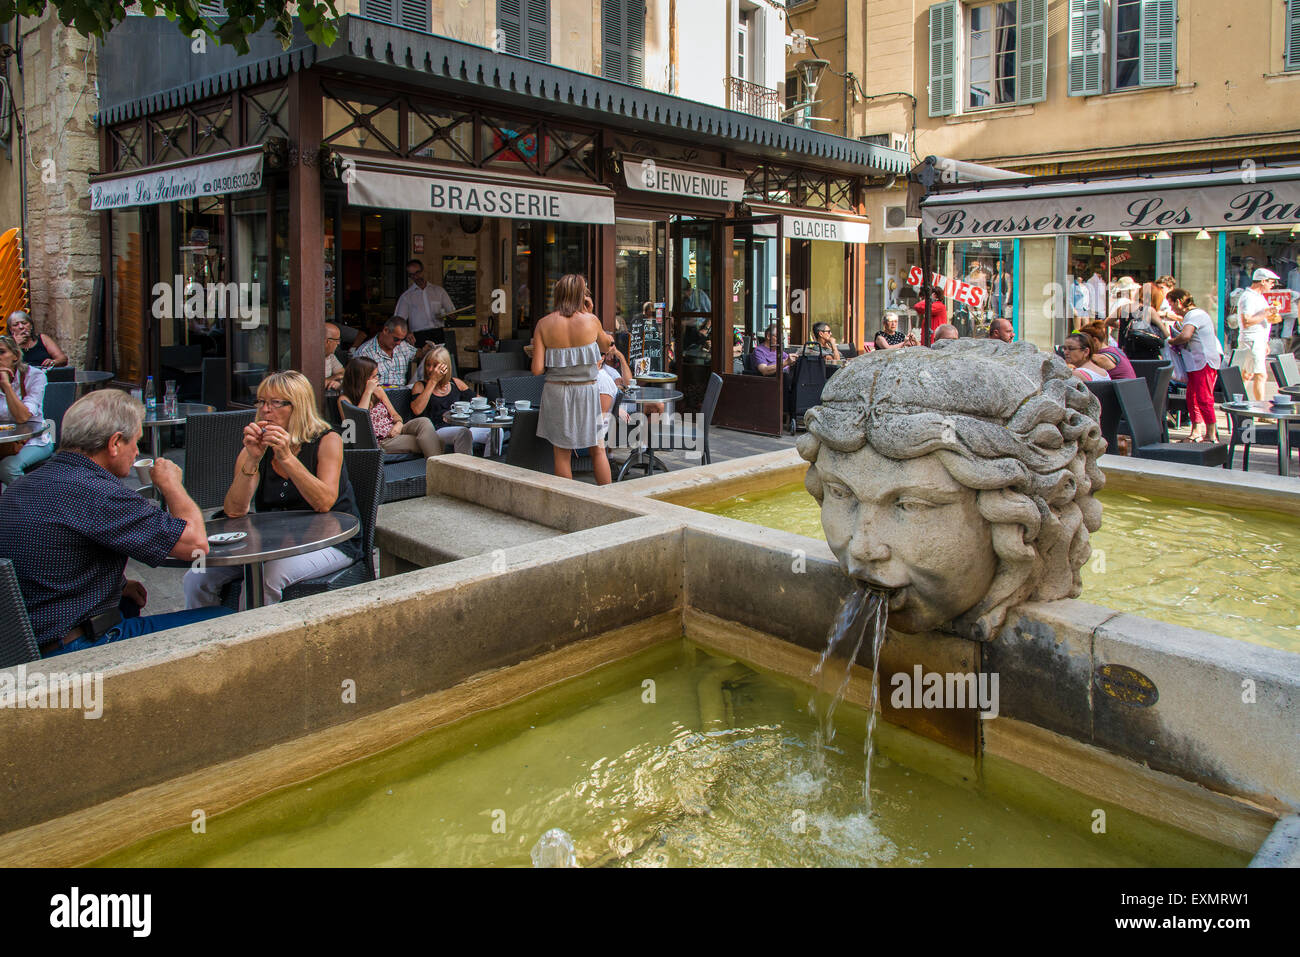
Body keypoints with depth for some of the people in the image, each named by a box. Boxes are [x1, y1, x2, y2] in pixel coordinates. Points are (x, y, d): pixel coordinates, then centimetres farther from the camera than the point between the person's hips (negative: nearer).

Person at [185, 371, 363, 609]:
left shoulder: (327, 441, -6)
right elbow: (234, 511, -8)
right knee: (197, 578, -11)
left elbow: (324, 503, -20)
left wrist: (287, 457, -26)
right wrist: (252, 459, -20)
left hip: (331, 543, -4)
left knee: (266, 576, -31)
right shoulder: (253, 450, 3)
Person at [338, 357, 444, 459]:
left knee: (423, 422, -26)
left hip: (394, 431, 6)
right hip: (380, 442, -6)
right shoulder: (345, 398, -1)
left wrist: (399, 423, -7)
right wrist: (368, 392, -14)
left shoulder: (378, 391, 16)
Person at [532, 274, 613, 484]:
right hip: (586, 391, 0)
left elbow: (537, 369, -9)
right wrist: (609, 339, 41)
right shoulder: (591, 321, -5)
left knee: (562, 453, 9)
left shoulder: (543, 324, -5)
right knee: (598, 449, 13)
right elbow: (605, 345, 18)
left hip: (556, 392, 1)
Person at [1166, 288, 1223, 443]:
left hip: (1204, 363, -11)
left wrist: (1171, 341, -13)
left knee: (1204, 399, -9)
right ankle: (1196, 434, 17)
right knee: (1192, 399, 11)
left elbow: (1185, 336, -29)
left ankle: (1211, 436, -5)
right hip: (1194, 364, 11)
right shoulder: (1191, 315, 18)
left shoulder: (1195, 315, -15)